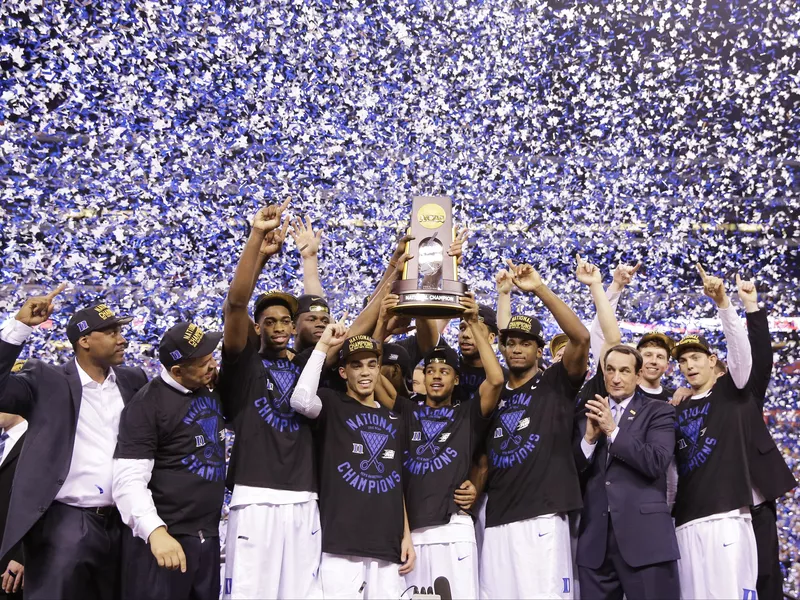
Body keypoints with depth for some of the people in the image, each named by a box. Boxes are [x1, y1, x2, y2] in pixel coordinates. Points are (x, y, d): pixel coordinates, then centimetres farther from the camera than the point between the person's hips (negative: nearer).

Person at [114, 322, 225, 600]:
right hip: (164, 538, -7)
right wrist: (155, 531, -31)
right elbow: (129, 481, -18)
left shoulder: (212, 390, 8)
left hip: (209, 537, 7)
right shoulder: (147, 405, -12)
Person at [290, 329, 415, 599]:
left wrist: (406, 535, 13)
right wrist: (323, 345, -13)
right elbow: (302, 400, -20)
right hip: (343, 540, -4)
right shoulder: (332, 405, 5)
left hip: (388, 543, 5)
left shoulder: (393, 420, 19)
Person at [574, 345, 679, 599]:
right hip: (595, 539, 3)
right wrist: (589, 436, -9)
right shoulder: (588, 413, 14)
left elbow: (657, 463, -11)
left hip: (645, 536, -3)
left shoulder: (659, 412, 4)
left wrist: (613, 430, -13)